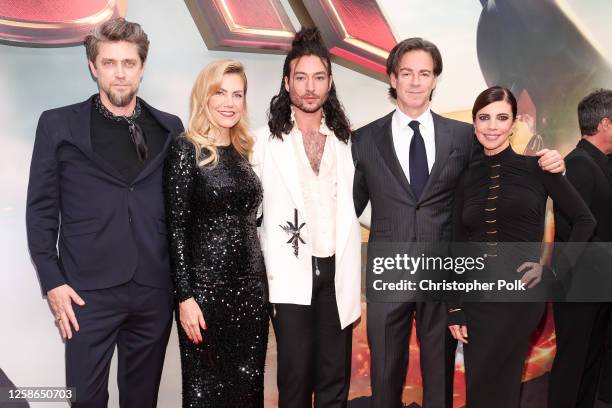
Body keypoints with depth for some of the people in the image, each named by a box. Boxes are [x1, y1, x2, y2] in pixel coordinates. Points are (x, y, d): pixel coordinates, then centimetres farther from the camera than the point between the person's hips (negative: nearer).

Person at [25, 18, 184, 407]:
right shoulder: (58, 125, 2)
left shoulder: (170, 127, 8)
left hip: (154, 290, 2)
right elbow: (41, 210, 2)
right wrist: (52, 281, -5)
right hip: (89, 290, -2)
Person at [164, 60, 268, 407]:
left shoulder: (243, 151, 10)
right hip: (207, 287, -5)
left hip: (251, 285, 5)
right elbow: (176, 228, -10)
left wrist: (259, 283, 10)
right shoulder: (187, 150, -7)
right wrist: (185, 296, -15)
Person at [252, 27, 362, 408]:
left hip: (337, 274, 3)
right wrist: (262, 280, -5)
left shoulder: (345, 141, 11)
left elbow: (351, 214, 11)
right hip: (290, 274, -3)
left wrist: (356, 286, 8)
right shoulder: (266, 140, 1)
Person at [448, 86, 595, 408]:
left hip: (521, 296, -3)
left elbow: (584, 221, 3)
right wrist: (454, 309, 4)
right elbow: (458, 247, 7)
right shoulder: (468, 178, 6)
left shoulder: (536, 167, -3)